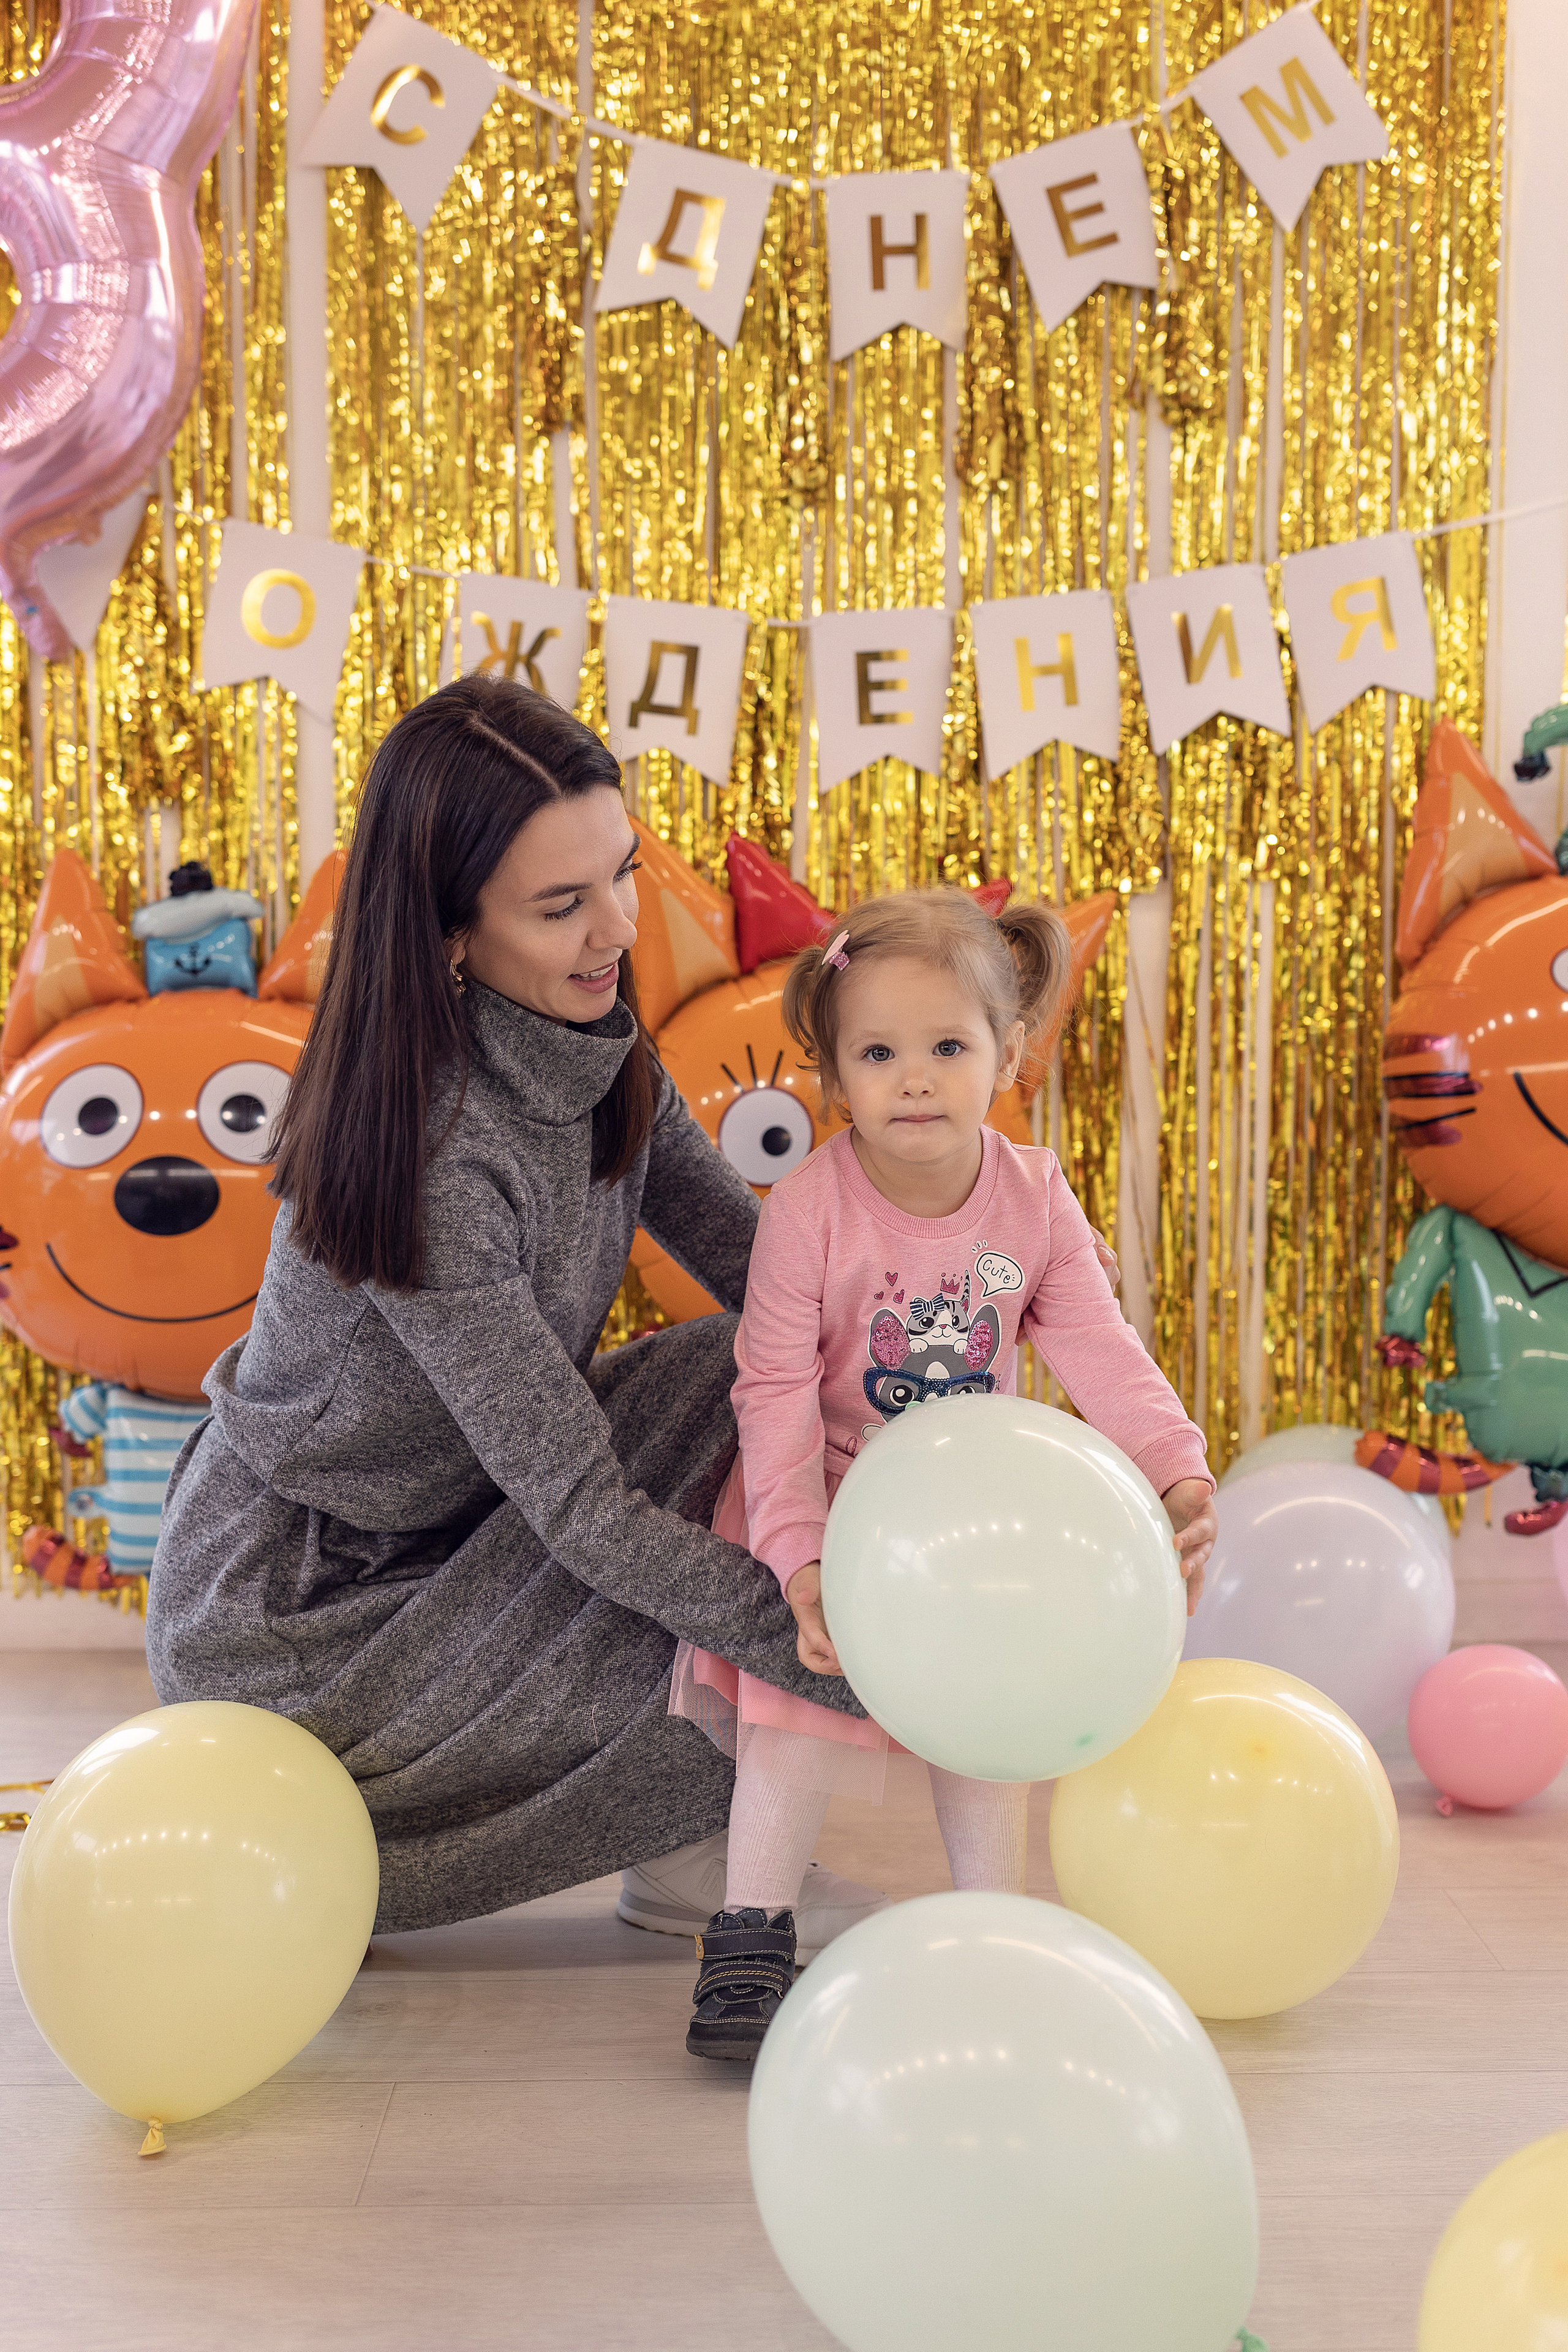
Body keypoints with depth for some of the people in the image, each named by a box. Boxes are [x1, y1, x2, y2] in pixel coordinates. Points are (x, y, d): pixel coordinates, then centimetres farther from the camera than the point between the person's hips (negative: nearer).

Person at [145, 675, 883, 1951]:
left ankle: (697, 1849, 1)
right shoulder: (433, 1158, -32)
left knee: (746, 1369, -9)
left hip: (451, 1515, 8)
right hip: (280, 1620, -8)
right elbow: (588, 1516, -30)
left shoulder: (596, 1053, -6)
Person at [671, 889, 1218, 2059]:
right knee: (802, 1685, -15)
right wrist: (798, 1555, -31)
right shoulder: (807, 1211, -22)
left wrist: (1179, 1474, -28)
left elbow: (1104, 1352, -13)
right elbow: (777, 1393, -22)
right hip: (829, 1499, -3)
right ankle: (751, 1935, 1)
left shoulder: (1036, 1198, -11)